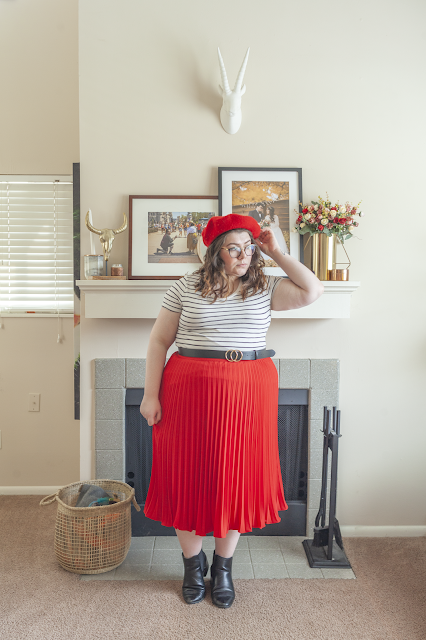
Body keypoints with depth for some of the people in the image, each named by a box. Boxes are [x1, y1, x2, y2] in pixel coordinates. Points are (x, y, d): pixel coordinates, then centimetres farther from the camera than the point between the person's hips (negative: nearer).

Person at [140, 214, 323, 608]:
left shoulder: (265, 288, 5)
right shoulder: (186, 288, 1)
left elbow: (312, 291, -6)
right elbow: (159, 341, 2)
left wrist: (277, 253, -3)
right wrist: (151, 394, -5)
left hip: (248, 396, 1)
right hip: (190, 393, -1)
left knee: (236, 478, 9)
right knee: (189, 477, 7)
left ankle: (223, 566, 32)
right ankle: (193, 564, 32)